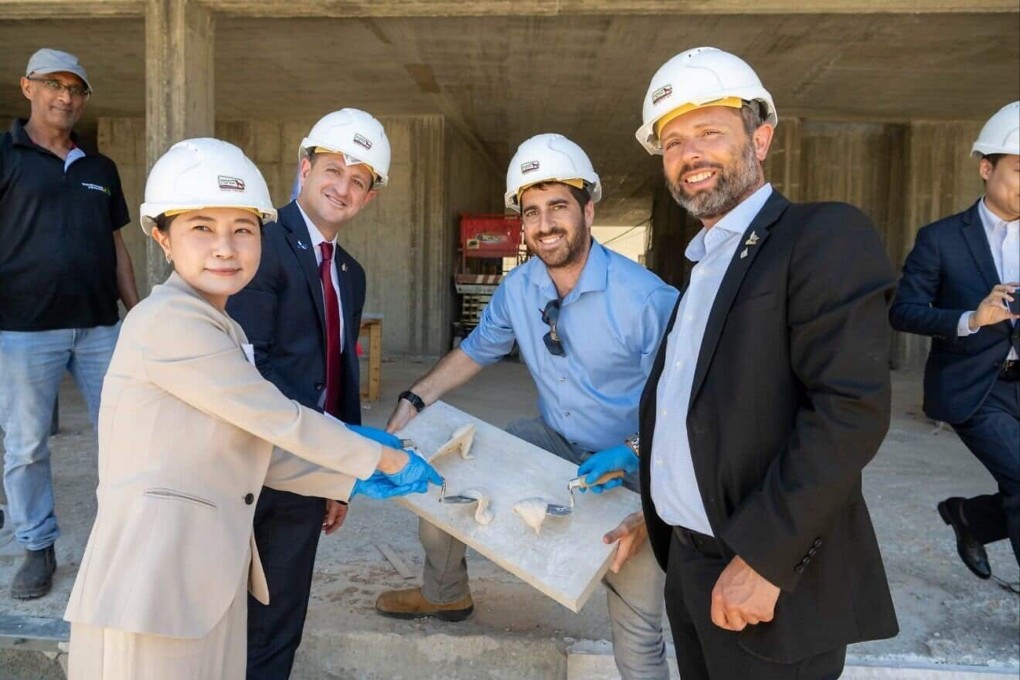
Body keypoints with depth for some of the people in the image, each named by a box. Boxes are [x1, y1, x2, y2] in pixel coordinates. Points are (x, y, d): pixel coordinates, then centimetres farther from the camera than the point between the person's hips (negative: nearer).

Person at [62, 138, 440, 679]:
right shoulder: (168, 320, -15)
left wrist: (355, 483, 9)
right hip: (151, 583, -8)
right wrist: (388, 461, -5)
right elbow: (280, 421, -15)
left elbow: (257, 449, 12)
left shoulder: (224, 332, 14)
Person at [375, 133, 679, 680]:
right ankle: (444, 594, 32)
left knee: (637, 633, -5)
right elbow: (475, 351, 9)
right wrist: (412, 403, -3)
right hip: (553, 441, 5)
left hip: (634, 467, -5)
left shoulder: (647, 300, -26)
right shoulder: (516, 290, -8)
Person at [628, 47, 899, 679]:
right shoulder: (703, 262, 13)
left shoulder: (826, 236, -12)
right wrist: (655, 510, 9)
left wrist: (763, 557, -23)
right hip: (688, 563, 7)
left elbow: (853, 408, -22)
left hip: (768, 576, -7)